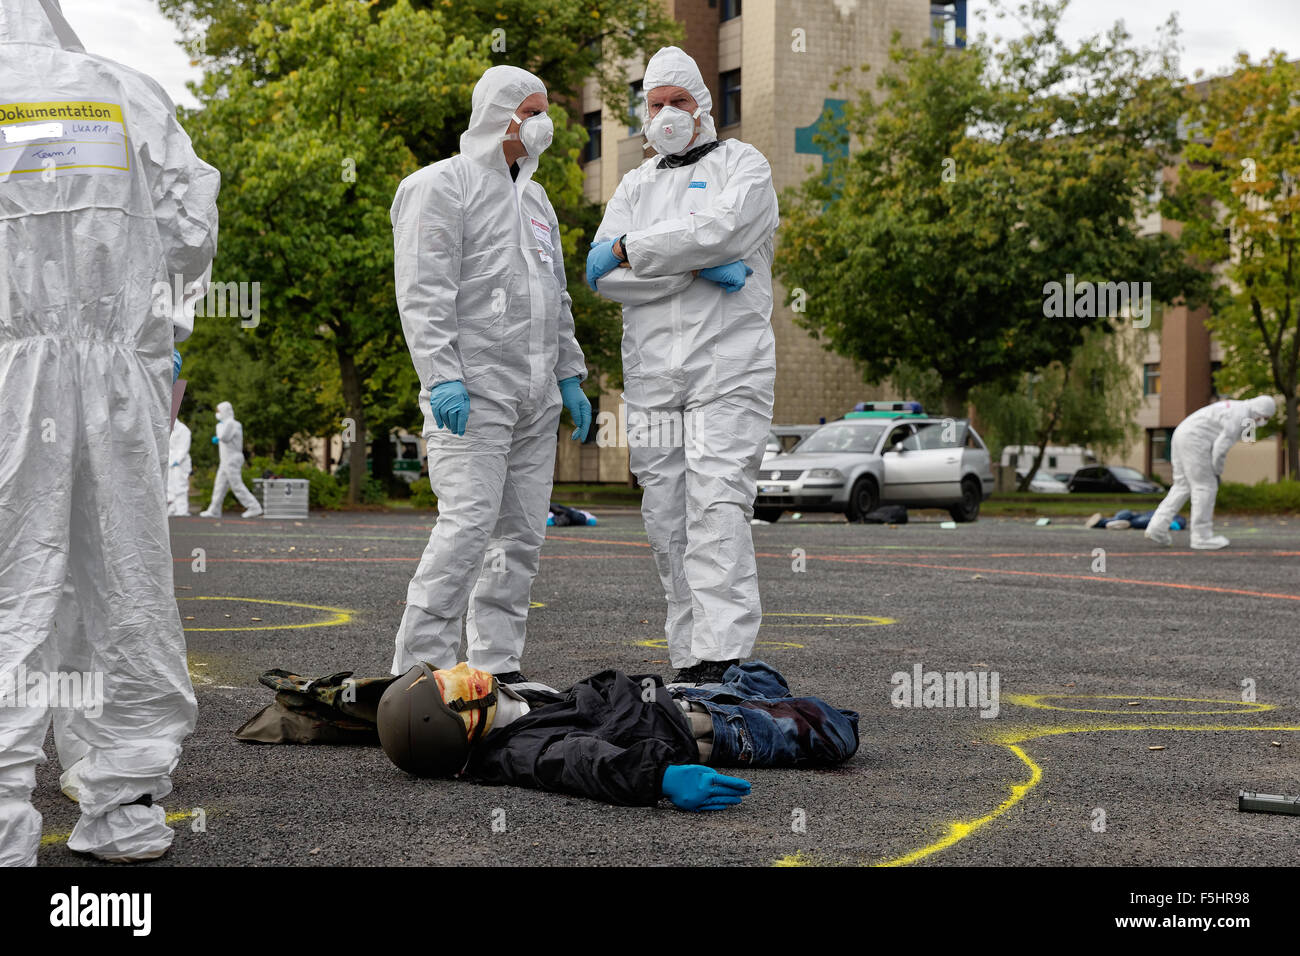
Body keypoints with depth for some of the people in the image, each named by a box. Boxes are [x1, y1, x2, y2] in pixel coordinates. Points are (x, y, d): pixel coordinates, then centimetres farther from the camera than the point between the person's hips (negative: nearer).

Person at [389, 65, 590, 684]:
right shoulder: (441, 186, -3)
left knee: (523, 534, 6)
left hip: (535, 399, 8)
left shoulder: (534, 197, 22)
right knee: (468, 523, -16)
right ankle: (421, 665, -11)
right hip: (472, 393, -8)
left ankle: (497, 663, 12)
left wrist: (569, 376, 21)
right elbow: (423, 292, -12)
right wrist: (443, 377, -21)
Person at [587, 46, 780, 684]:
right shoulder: (635, 186, 20)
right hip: (650, 378, 5)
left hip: (727, 372, -5)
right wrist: (699, 267, -10)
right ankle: (689, 664, 7)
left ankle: (724, 660, -20)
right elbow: (603, 277, 3)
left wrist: (629, 249, -6)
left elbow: (716, 230, -14)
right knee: (667, 523, 3)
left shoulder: (743, 165, 8)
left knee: (717, 512, -15)